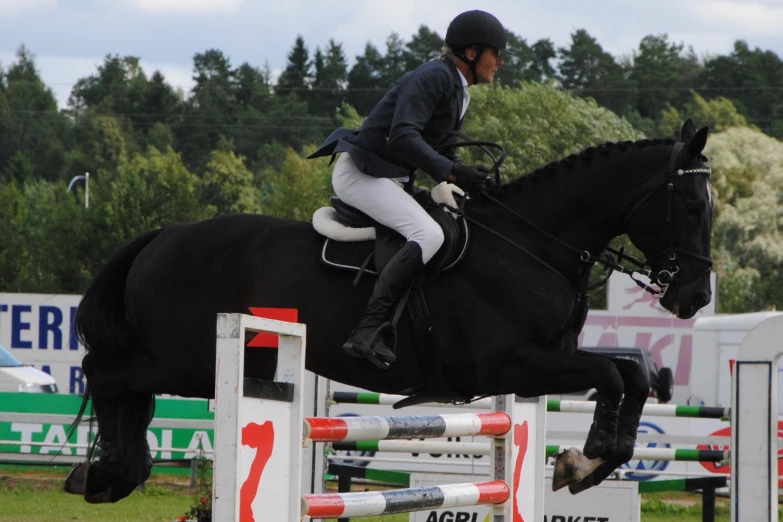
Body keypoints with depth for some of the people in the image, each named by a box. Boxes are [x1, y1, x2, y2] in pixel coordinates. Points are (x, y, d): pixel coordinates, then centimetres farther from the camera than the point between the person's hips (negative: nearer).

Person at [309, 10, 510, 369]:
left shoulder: (459, 92, 15)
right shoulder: (434, 78, -16)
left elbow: (442, 151, 20)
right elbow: (402, 137, -27)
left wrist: (472, 182, 3)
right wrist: (451, 173, -30)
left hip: (390, 178, 11)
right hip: (360, 173, -11)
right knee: (427, 235, -28)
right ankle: (369, 330, -36)